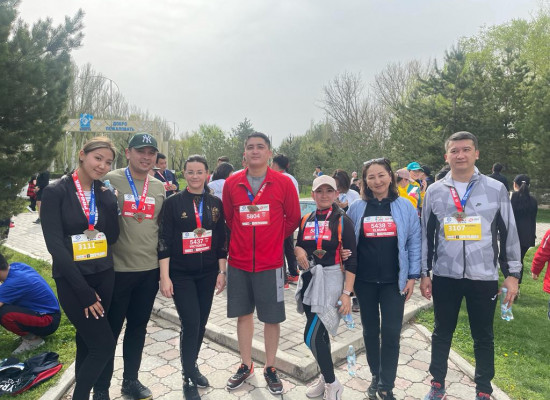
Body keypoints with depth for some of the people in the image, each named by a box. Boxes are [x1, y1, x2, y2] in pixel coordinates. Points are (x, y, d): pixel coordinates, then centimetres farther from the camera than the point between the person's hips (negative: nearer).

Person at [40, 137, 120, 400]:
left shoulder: (105, 194, 5)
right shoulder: (56, 192, -10)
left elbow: (111, 238, 0)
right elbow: (55, 244, -15)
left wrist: (109, 201, -13)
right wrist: (84, 291, -17)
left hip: (104, 276, 5)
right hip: (72, 280, -5)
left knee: (87, 341, 15)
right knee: (104, 344, -5)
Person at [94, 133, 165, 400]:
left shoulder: (160, 188, 7)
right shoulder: (110, 180, -7)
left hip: (149, 270, 4)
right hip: (117, 270, -4)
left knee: (138, 328, 16)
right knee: (110, 330, 9)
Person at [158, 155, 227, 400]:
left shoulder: (215, 204, 3)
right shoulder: (173, 203, -4)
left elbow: (221, 240, 6)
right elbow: (164, 241, -6)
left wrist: (222, 272, 4)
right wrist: (164, 276, -10)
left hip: (207, 273, 3)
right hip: (181, 274, -3)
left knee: (201, 324, 11)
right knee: (190, 324, -7)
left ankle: (192, 366, 35)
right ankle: (188, 379, 12)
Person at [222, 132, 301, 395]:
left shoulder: (283, 183, -6)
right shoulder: (231, 183, 0)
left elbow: (293, 219, 3)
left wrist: (275, 238, 6)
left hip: (270, 262, -2)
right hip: (238, 262, 2)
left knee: (272, 317, 8)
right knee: (243, 314, 13)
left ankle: (270, 369, 27)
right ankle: (246, 366, 31)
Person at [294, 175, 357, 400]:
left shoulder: (342, 221, -9)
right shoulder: (306, 220, 6)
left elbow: (351, 260, -11)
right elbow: (299, 246, 17)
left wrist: (347, 292, -17)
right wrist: (299, 251, -7)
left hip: (330, 281, -5)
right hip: (308, 279, 5)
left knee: (312, 337, -9)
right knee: (318, 334, 15)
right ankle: (325, 376, 36)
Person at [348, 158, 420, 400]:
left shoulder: (405, 207, -1)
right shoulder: (357, 208, 1)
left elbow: (414, 243, 1)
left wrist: (412, 276, -3)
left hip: (394, 281, -1)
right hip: (364, 281, 1)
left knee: (391, 332, 0)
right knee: (370, 330, 13)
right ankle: (375, 377, 32)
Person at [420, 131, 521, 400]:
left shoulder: (496, 189, -2)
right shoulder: (435, 191, 0)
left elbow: (509, 233, 3)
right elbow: (426, 235, 5)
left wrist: (513, 273, 2)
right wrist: (423, 273, 5)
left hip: (484, 277, 0)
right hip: (445, 277, 1)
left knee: (483, 337, 14)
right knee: (442, 332, 14)